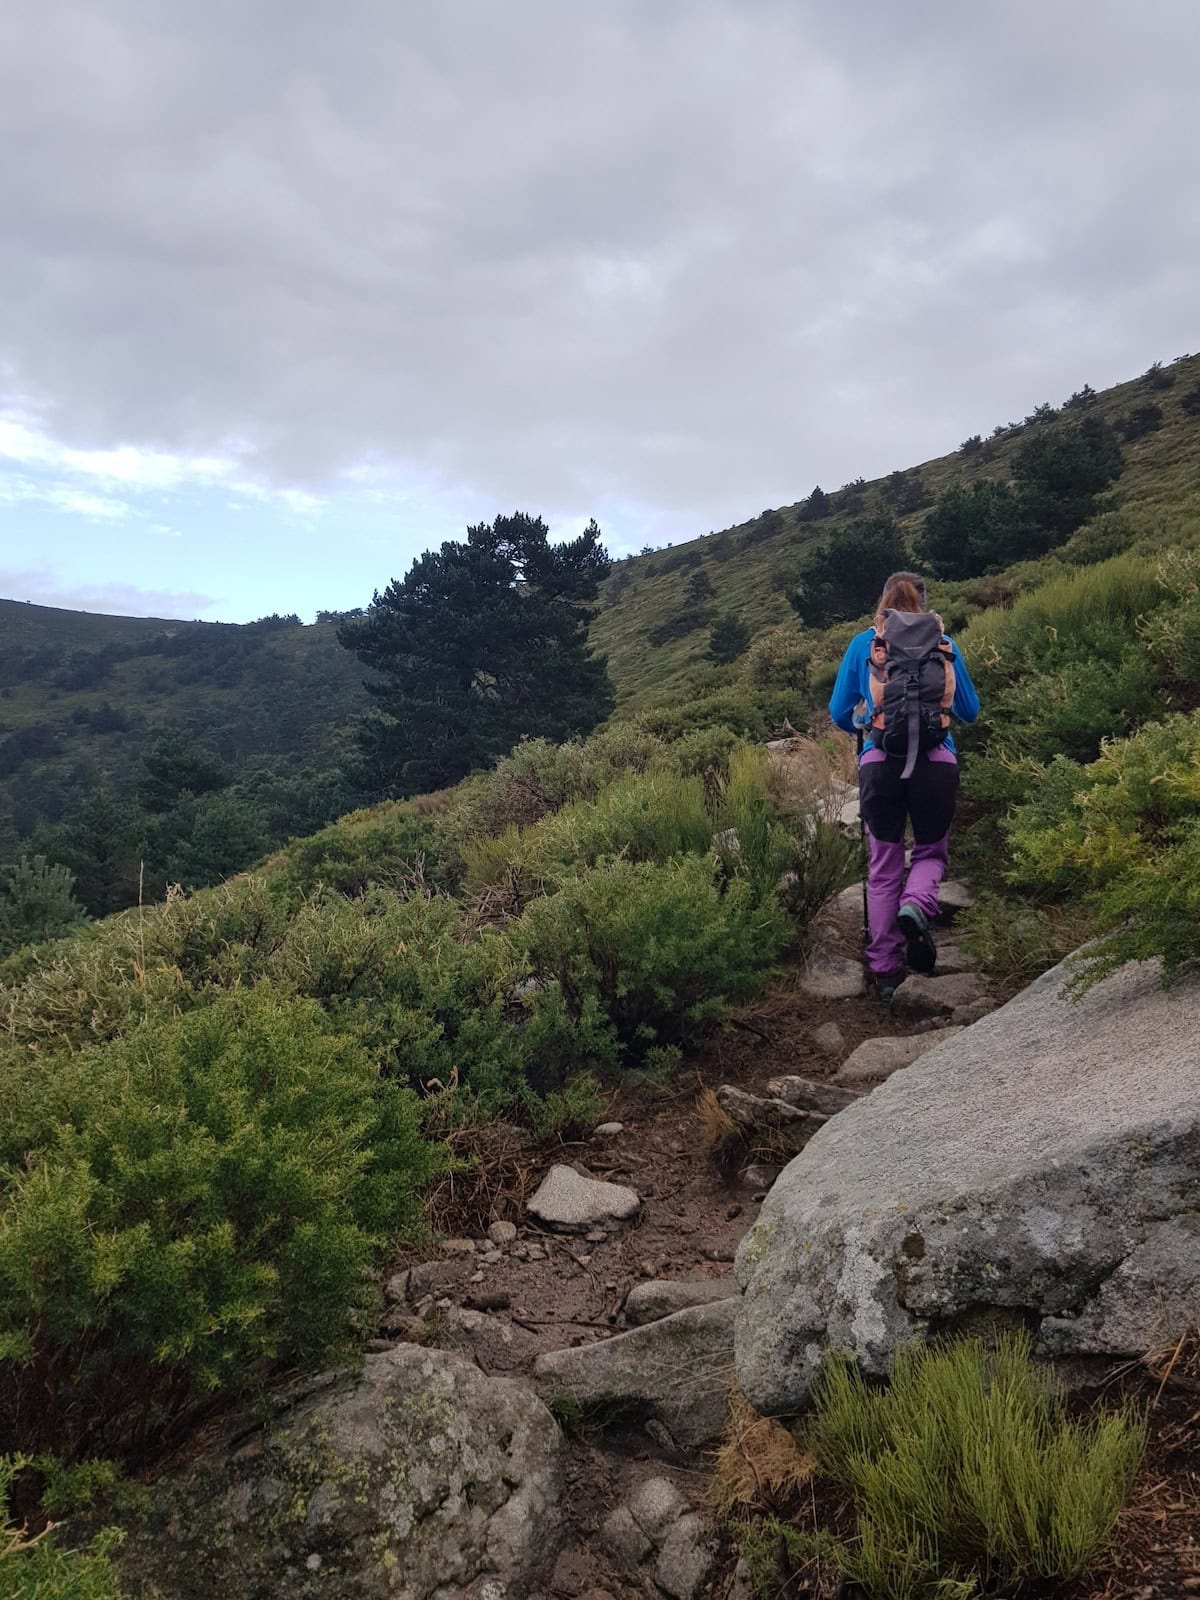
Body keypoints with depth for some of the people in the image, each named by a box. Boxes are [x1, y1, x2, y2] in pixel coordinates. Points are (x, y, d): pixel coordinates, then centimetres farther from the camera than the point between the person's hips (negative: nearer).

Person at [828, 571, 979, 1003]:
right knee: (931, 851, 20)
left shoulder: (863, 644, 7)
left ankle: (885, 973, 13)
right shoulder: (941, 643, 7)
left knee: (883, 866, 12)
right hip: (936, 762, 0)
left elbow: (840, 712, 8)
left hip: (880, 763, 0)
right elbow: (969, 711, 14)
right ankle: (916, 907, -13)